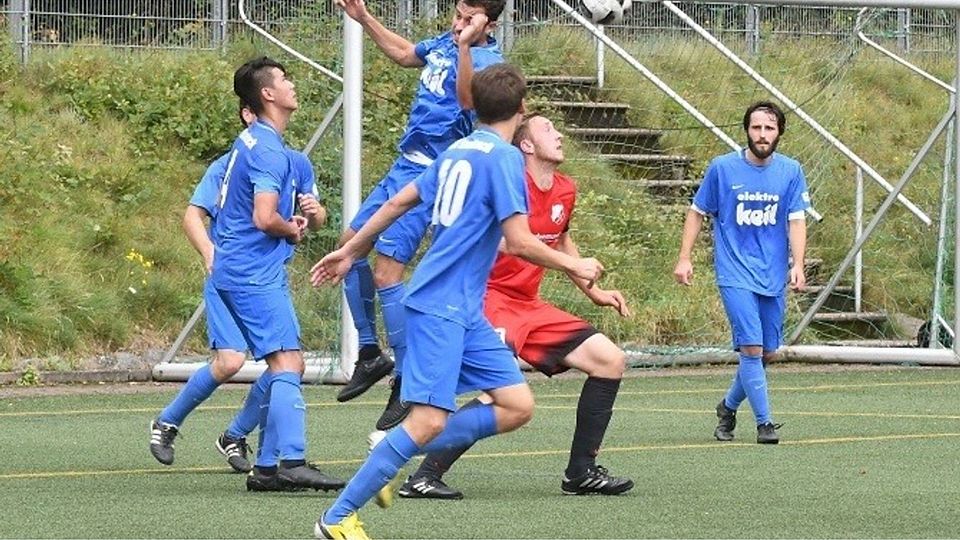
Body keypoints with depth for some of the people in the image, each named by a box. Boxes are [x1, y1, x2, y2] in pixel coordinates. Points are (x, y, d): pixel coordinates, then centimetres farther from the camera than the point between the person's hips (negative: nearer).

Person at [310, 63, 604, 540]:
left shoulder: (458, 151, 15)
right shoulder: (503, 157, -11)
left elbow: (399, 201, 20)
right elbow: (519, 242, -16)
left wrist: (351, 251, 29)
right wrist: (573, 266, -1)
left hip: (464, 311, 9)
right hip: (441, 307, -9)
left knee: (517, 407, 4)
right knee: (429, 420, -14)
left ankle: (388, 460, 5)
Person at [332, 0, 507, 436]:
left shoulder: (487, 60, -16)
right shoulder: (444, 43, 9)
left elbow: (467, 97, -38)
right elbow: (404, 53, 31)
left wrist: (465, 46, -50)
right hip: (405, 167, 10)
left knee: (386, 270, -15)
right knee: (351, 244, 16)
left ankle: (407, 386, -9)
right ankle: (370, 354, 26)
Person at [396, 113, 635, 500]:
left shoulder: (565, 191, 11)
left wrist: (593, 292, 30)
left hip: (529, 305, 9)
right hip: (489, 299, -9)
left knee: (610, 361, 6)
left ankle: (581, 473, 12)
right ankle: (424, 478, -21)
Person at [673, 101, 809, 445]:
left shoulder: (791, 172, 1)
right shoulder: (722, 168, -4)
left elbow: (796, 221, -1)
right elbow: (697, 213, 7)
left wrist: (797, 265, -14)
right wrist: (684, 258, 1)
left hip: (773, 276, 3)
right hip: (735, 275, -3)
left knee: (767, 353, 9)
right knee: (752, 347, -15)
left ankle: (729, 407, 32)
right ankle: (764, 423, -7)